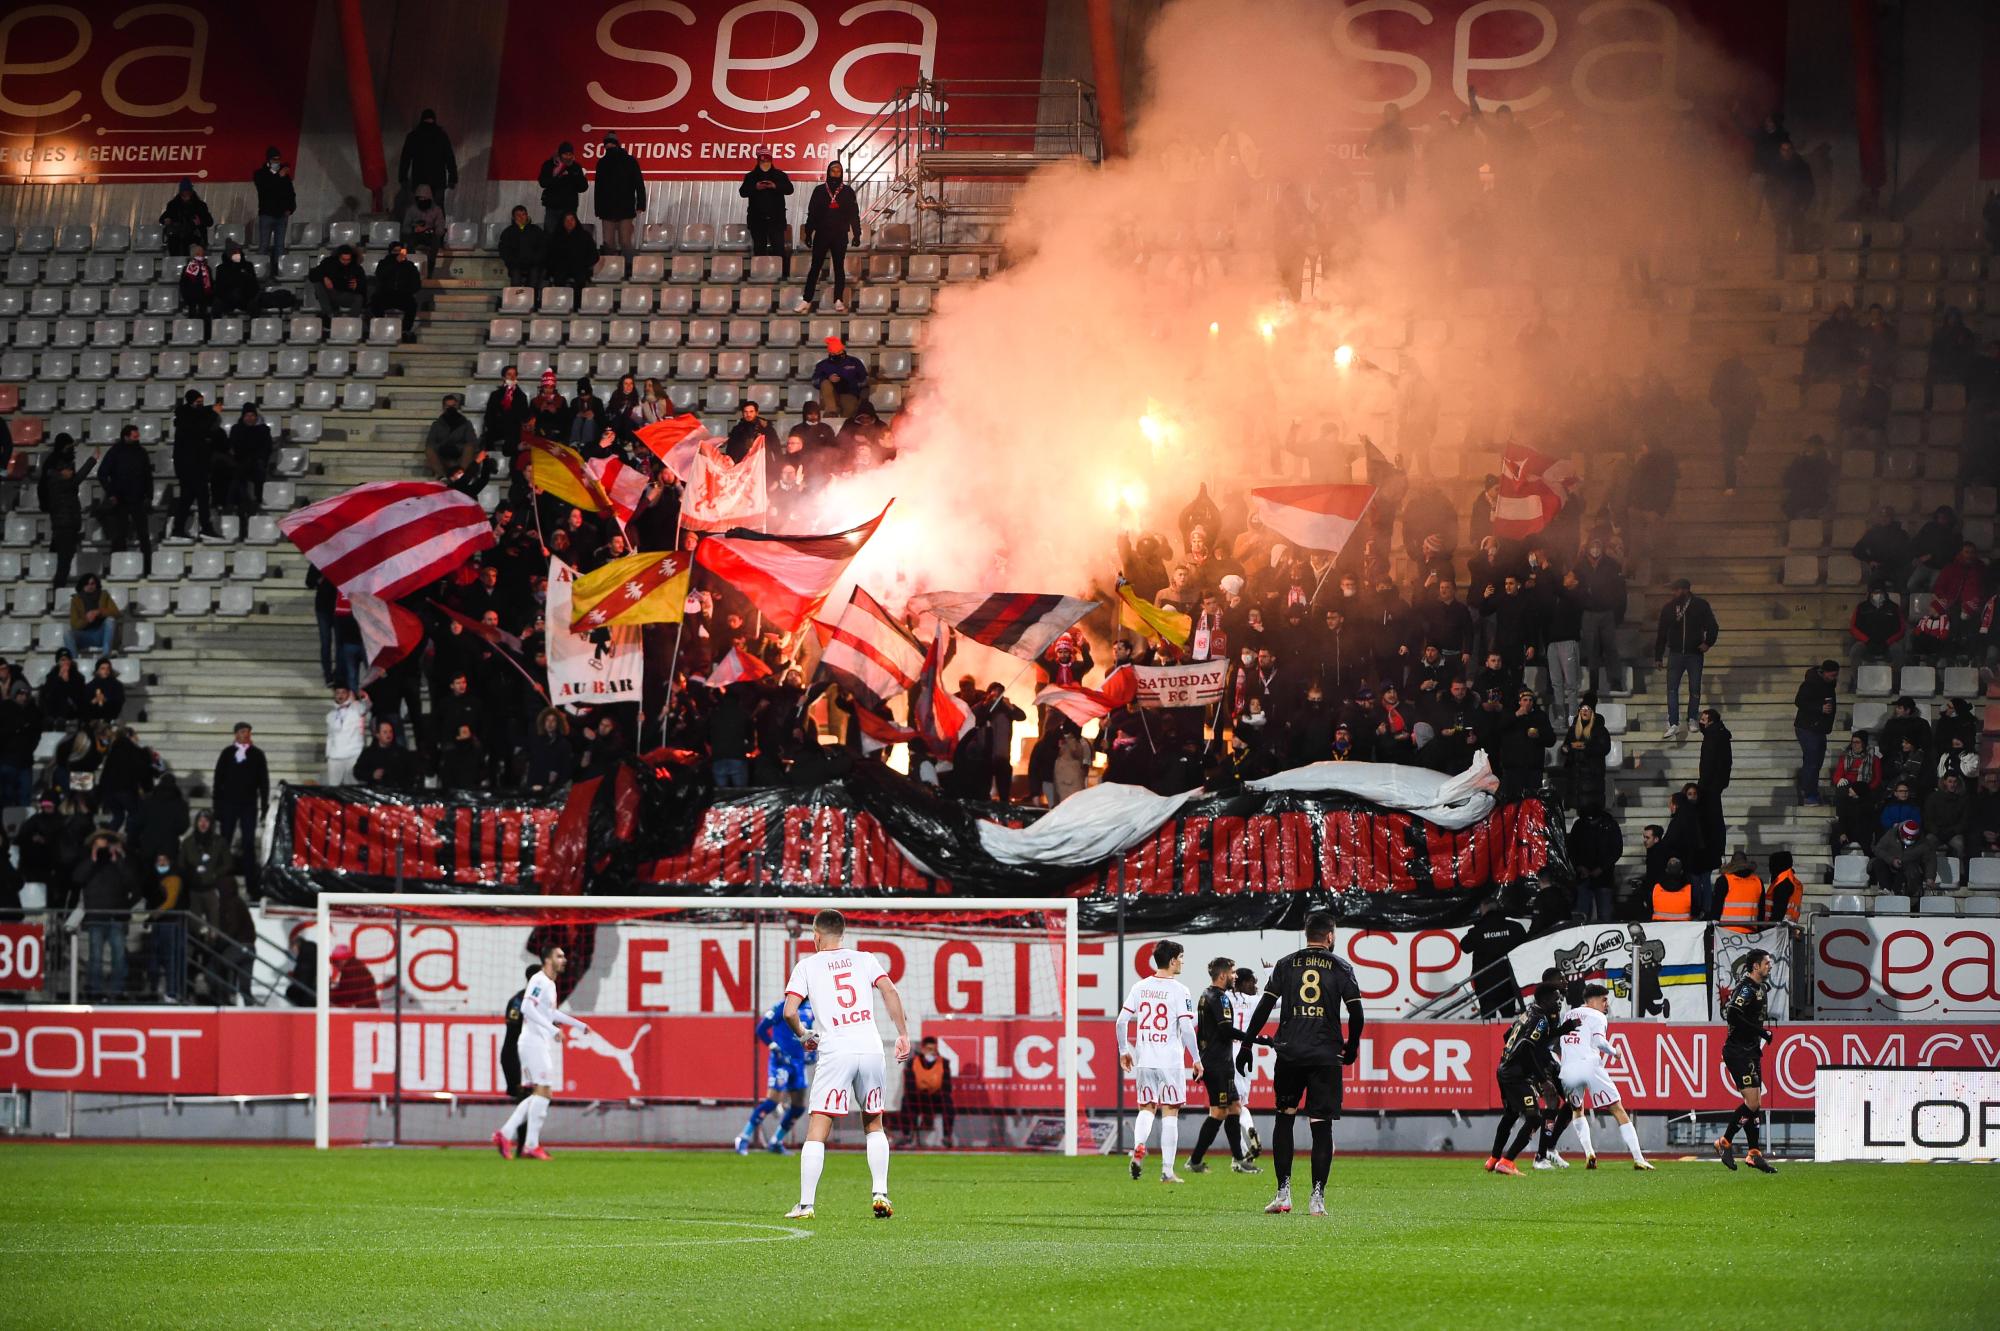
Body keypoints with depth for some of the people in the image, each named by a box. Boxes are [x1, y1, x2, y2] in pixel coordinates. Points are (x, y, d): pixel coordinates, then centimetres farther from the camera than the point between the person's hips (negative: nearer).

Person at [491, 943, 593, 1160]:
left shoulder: (550, 984, 18)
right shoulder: (539, 981, -11)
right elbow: (527, 1007, -24)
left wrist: (579, 1025, 35)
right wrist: (551, 1028, -27)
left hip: (544, 1044, 10)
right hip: (534, 1042, -10)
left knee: (539, 1094, 9)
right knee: (543, 1091, -10)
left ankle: (505, 1134, 8)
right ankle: (531, 1146, -9)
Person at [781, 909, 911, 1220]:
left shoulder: (807, 965, 7)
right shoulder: (864, 960, 14)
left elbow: (789, 1011, -2)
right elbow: (890, 992, 0)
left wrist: (802, 1035, 17)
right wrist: (903, 1034, 2)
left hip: (835, 1053, -3)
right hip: (871, 1048, 3)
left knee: (817, 1132, -2)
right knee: (874, 1125, 18)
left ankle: (806, 1204, -7)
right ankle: (880, 1193, 6)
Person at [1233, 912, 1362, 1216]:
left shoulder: (1285, 965, 8)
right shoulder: (1341, 968, 5)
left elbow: (1263, 1008, 3)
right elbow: (1356, 1013, 2)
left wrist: (1246, 1046, 7)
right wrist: (1351, 1047, 17)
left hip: (1289, 1053, 1)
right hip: (1326, 1055, -1)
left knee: (1284, 1118, 12)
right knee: (1321, 1125, 1)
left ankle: (1283, 1194, 4)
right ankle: (1317, 1197, -5)